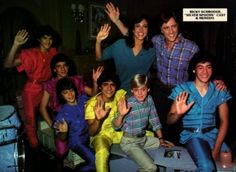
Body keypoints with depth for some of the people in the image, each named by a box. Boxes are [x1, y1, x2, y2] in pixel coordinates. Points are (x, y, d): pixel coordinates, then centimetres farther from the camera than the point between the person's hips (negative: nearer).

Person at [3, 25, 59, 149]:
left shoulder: (53, 52, -2)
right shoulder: (30, 54, -16)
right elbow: (7, 65, -27)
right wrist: (16, 45, -38)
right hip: (32, 91, -4)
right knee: (30, 120, -1)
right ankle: (35, 150, 18)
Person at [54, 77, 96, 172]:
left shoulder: (83, 99, -6)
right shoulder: (63, 113, -15)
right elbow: (62, 138, -9)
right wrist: (64, 131, -32)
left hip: (91, 134, 6)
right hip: (78, 141, -5)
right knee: (96, 162, -23)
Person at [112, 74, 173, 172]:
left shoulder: (149, 100, -3)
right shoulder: (128, 105, -20)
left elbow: (154, 120, 8)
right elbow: (116, 127, -17)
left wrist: (161, 139, 8)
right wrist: (121, 115, -36)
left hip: (144, 138, 7)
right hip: (130, 142, -7)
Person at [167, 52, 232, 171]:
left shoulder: (219, 91, 4)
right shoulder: (182, 89, -4)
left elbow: (224, 121, 3)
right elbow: (169, 121, -4)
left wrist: (216, 149, -8)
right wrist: (178, 113, -28)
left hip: (213, 134, 4)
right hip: (192, 135, -4)